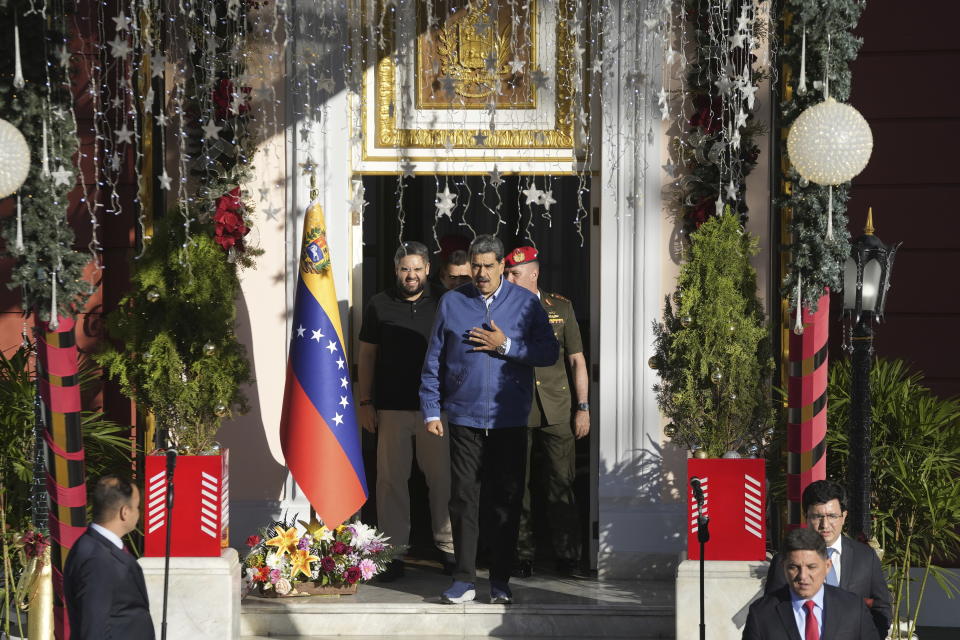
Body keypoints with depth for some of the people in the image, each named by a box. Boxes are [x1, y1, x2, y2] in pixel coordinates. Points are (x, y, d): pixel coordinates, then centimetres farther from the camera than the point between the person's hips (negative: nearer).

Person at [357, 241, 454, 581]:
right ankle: (393, 551, 4)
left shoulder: (441, 306, 8)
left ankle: (448, 547, 10)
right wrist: (364, 402, 3)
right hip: (391, 408, 0)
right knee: (391, 479, -1)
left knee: (442, 477, 1)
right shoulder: (379, 305, 7)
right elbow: (367, 355, 9)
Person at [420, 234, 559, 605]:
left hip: (510, 419, 0)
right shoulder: (451, 303, 7)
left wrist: (507, 346, -12)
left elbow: (549, 352, -1)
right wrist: (431, 410, 4)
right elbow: (434, 360, 9)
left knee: (506, 500, 3)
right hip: (464, 418, 0)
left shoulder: (526, 303, 4)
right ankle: (464, 580, 2)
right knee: (463, 498, -2)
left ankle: (501, 581, 11)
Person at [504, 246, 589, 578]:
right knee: (517, 485, 1)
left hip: (556, 412, 0)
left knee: (561, 484, -2)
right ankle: (523, 555, 8)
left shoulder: (560, 307, 8)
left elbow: (577, 360, 10)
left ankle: (567, 555, 5)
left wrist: (583, 407, 4)